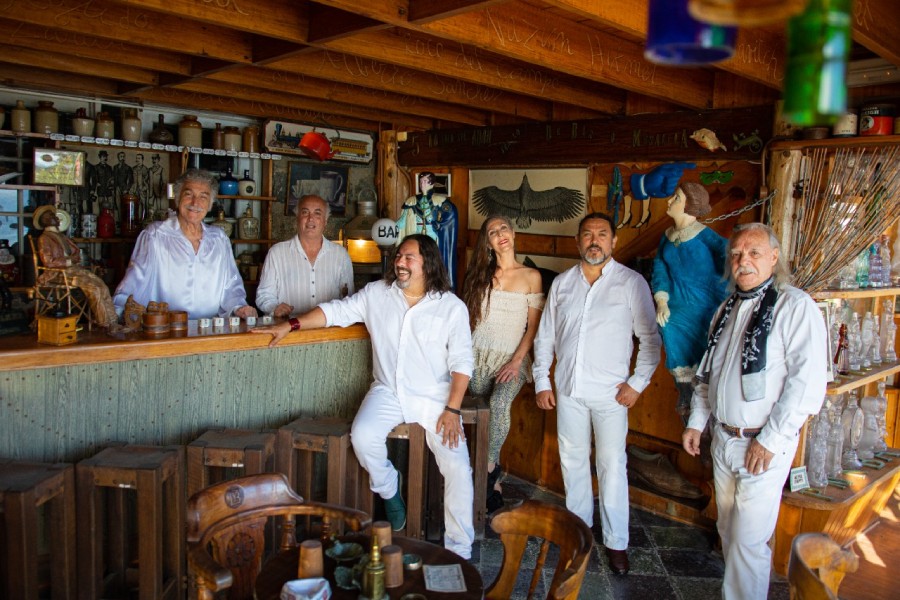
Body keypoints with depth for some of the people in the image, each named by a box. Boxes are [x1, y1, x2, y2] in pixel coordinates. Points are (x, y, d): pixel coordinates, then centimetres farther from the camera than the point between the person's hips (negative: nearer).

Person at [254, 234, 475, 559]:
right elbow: (336, 311, 8)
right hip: (388, 392, 2)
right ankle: (390, 493, 5)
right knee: (363, 437, -27)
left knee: (457, 468, -13)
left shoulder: (452, 307, -2)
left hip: (435, 399, -1)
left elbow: (461, 362, -5)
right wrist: (290, 325, -4)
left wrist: (452, 409, -14)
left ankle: (459, 551, 5)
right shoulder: (376, 294, 5)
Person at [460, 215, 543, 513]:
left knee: (499, 404, -29)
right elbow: (468, 318, 11)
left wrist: (517, 361, -11)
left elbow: (533, 326, -2)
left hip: (512, 358, -3)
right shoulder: (480, 274, 9)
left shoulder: (531, 276, 1)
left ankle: (490, 467, -12)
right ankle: (494, 482, 15)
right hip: (479, 356, 3)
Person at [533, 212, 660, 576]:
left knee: (612, 465, 1)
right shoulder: (562, 283, 7)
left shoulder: (632, 283, -4)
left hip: (611, 392, -3)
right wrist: (542, 381, 7)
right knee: (572, 461, 13)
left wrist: (637, 382, -8)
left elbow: (650, 338, -2)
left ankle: (615, 542, 15)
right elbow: (545, 336, 11)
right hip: (568, 388, 4)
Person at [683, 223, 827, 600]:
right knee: (728, 529, 18)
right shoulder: (728, 309, 11)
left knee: (748, 540, -2)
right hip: (723, 439, 7)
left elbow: (808, 381, -19)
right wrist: (697, 422, 14)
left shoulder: (795, 306, -12)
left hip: (763, 445, -7)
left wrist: (770, 441, -18)